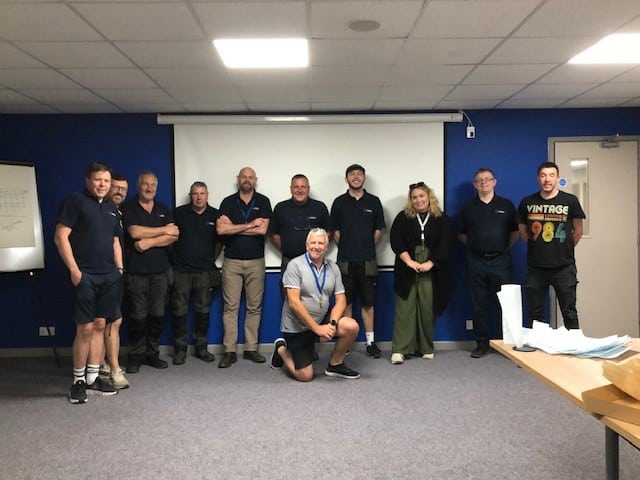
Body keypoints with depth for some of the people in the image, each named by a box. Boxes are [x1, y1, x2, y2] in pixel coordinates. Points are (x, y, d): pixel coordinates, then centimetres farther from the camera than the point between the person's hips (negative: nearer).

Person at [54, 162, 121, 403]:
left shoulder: (111, 209, 18)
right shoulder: (75, 201, -3)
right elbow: (60, 236, -10)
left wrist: (120, 269, 14)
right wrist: (73, 270, -15)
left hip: (109, 276, 7)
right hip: (85, 276, -6)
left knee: (100, 326, 8)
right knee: (85, 328, -6)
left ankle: (93, 377, 17)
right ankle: (78, 381, 7)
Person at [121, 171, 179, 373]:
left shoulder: (163, 209, 13)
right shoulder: (128, 208, 2)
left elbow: (174, 236, 1)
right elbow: (135, 232, -15)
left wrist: (150, 242, -12)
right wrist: (164, 230, -6)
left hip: (161, 270, 4)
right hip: (136, 271, -3)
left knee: (158, 314, 6)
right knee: (138, 316, -1)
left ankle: (152, 353, 18)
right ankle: (136, 355, 12)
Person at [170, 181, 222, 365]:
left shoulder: (215, 215, 5)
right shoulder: (179, 213, 3)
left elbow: (220, 241, 12)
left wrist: (211, 260, 9)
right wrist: (175, 256, 7)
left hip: (205, 272, 1)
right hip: (181, 271, -1)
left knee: (203, 311, 6)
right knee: (179, 311, 1)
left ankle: (201, 347, 18)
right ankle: (180, 348, 12)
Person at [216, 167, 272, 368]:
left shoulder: (263, 201, 4)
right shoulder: (228, 202, 5)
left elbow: (262, 230, -11)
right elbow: (220, 229, -10)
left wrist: (233, 227, -7)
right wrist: (250, 225, -10)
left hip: (256, 262, 0)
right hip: (231, 261, 0)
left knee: (254, 307, 5)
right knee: (230, 306, -1)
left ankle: (251, 349, 14)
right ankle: (229, 351, 4)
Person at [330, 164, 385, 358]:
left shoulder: (373, 201, 6)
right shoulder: (339, 202, 6)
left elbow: (378, 230, 10)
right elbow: (335, 231, 9)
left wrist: (367, 248, 5)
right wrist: (346, 248, 4)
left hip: (367, 261, 0)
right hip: (345, 261, 0)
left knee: (368, 302, 5)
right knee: (346, 302, 5)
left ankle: (371, 342, 12)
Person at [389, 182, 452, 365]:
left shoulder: (441, 218, 8)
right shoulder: (403, 217, 7)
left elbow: (445, 245, 1)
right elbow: (396, 241, -2)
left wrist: (430, 263, -11)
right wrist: (409, 261, -13)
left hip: (431, 271, 1)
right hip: (407, 270, 0)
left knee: (427, 309, 3)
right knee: (404, 308, -4)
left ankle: (426, 348, 16)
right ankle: (399, 350, -3)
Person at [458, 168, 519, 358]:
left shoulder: (506, 205, 6)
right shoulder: (468, 208, 8)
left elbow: (515, 232, 11)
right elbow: (461, 235, 14)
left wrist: (504, 247, 3)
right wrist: (475, 245, 4)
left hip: (500, 261, -1)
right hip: (476, 262, 1)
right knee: (479, 305, 6)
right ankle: (481, 343, 15)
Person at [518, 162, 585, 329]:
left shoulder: (570, 201, -3)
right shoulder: (527, 203, 2)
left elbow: (578, 232, 7)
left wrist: (565, 250, 12)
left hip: (564, 267, -1)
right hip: (535, 267, 2)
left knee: (569, 313, 6)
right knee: (535, 314, 10)